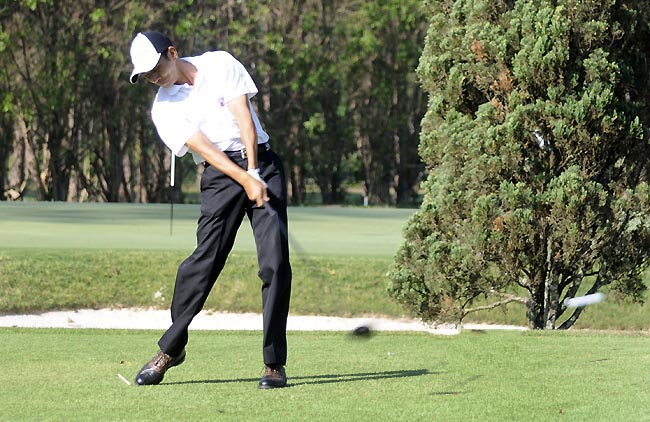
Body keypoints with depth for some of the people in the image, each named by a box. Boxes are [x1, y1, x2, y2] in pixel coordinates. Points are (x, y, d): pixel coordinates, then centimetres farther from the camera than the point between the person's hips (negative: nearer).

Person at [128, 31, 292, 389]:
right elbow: (204, 149, -10)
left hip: (261, 162, 0)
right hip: (221, 175, 0)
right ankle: (171, 349, 7)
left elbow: (244, 118, -5)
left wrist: (254, 173, -14)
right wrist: (245, 181, -22)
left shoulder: (220, 64, 3)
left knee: (275, 262, -10)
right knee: (204, 260, -10)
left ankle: (274, 362, -8)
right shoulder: (164, 108, 1)